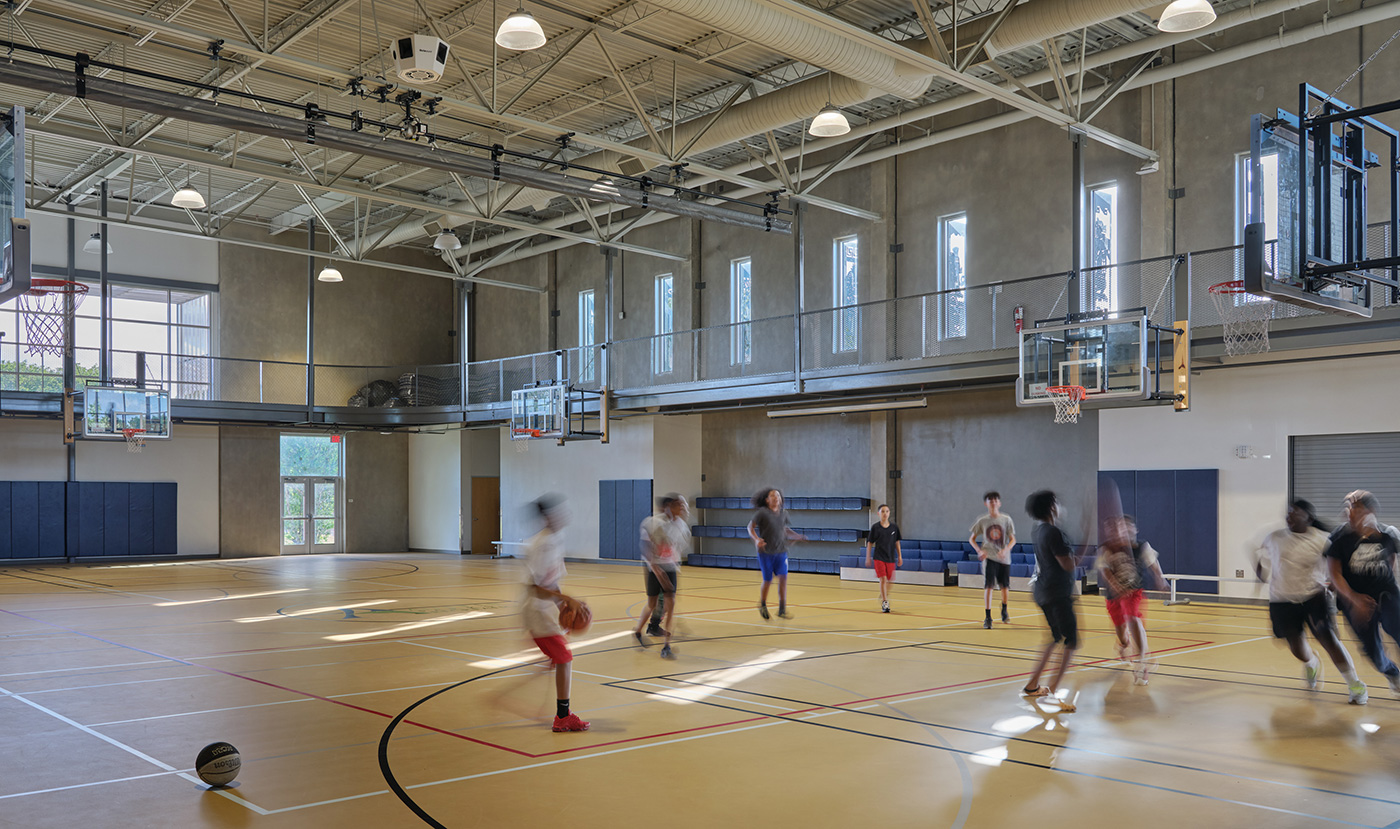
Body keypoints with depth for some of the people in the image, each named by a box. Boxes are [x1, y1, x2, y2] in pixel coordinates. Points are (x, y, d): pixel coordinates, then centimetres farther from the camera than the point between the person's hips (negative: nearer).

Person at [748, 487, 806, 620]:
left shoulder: (783, 513, 7)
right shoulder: (762, 512, -8)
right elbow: (750, 526, -4)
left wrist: (798, 537, 15)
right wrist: (756, 539, -19)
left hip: (781, 552, 3)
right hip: (766, 553, -3)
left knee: (783, 578, -10)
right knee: (768, 580, 4)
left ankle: (782, 610, -4)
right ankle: (762, 605, 31)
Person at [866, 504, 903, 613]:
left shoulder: (894, 527, 2)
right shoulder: (875, 527, -4)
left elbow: (897, 542, 10)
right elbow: (870, 543, 1)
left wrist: (900, 556, 9)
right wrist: (868, 558, 1)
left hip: (891, 558, 3)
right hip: (879, 557, -3)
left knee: (890, 581, 9)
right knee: (883, 579, -12)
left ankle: (884, 596, 35)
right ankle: (884, 602, -4)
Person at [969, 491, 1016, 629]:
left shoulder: (1006, 519, 0)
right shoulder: (982, 521, 0)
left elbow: (1013, 540, 1)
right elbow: (971, 539, 7)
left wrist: (1006, 550, -19)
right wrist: (979, 551, -10)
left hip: (1004, 558, 2)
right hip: (989, 557, -1)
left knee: (1005, 586, 11)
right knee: (988, 586, -12)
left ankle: (1004, 610, 39)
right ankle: (988, 617, -9)